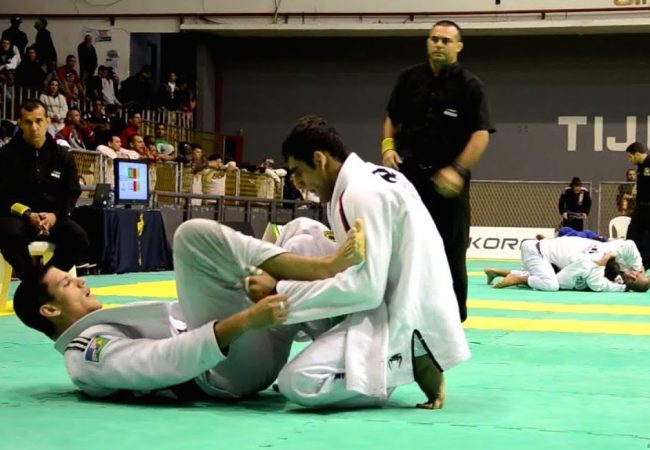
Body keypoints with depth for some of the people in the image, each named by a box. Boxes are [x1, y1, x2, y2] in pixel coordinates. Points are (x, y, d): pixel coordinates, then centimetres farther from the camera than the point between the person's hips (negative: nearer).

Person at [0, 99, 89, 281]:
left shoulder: (62, 155, 7)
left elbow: (72, 192, 8)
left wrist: (55, 215, -12)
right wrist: (27, 214, -19)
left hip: (52, 216, 3)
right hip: (16, 216, -3)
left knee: (79, 238, -26)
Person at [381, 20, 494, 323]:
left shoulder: (470, 86, -5)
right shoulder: (409, 78, 7)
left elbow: (481, 134, -10)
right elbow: (392, 118, 19)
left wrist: (458, 169, -22)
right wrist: (388, 145, 0)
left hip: (447, 178, -3)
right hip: (408, 173, 3)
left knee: (451, 249, 3)